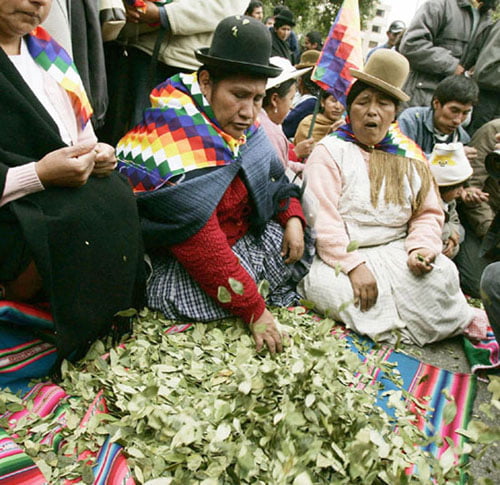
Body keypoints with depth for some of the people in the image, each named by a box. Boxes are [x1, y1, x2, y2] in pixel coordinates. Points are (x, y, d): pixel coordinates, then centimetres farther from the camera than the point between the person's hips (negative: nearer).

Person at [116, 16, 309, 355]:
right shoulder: (177, 133, -28)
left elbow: (275, 178, 12)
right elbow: (198, 241, -33)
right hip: (173, 261, -7)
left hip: (246, 237, 7)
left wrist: (293, 219, -9)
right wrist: (254, 311, -29)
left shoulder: (238, 123, -3)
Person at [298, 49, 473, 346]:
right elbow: (323, 218, -12)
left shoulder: (410, 156, 14)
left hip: (396, 251, 3)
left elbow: (428, 213, 12)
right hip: (340, 255, -3)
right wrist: (354, 265, -22)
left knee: (441, 274, -25)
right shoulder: (330, 151, -1)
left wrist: (421, 247, -10)